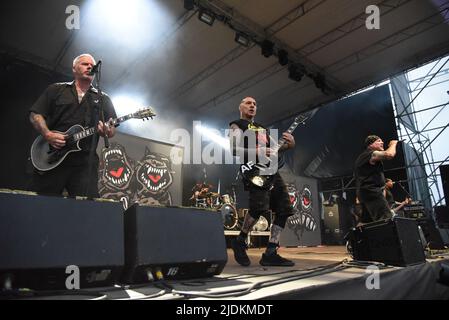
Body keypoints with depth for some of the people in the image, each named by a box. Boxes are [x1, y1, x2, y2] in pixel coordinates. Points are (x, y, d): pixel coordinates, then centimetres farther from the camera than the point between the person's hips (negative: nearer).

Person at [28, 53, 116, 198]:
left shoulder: (103, 99, 17)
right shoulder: (56, 89, 14)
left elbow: (112, 129, 12)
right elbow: (35, 114, 8)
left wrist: (107, 131, -12)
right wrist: (47, 134, -10)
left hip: (85, 164, 1)